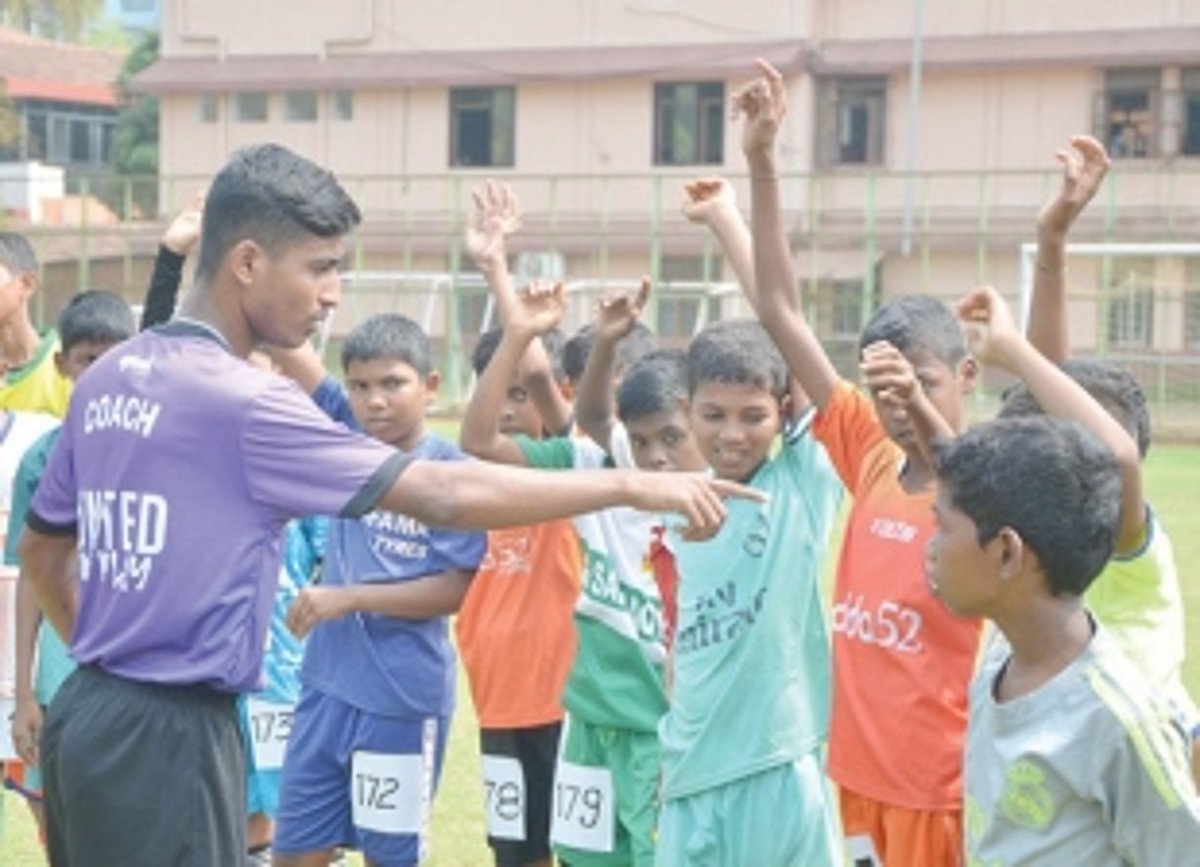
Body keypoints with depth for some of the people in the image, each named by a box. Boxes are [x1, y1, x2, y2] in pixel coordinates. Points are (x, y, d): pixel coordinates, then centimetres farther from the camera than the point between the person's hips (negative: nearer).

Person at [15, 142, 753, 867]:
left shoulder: (105, 381, 9)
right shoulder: (241, 399, -17)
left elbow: (42, 547, 20)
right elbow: (444, 495, -20)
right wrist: (631, 486, -16)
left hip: (92, 716, 9)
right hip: (168, 735, -9)